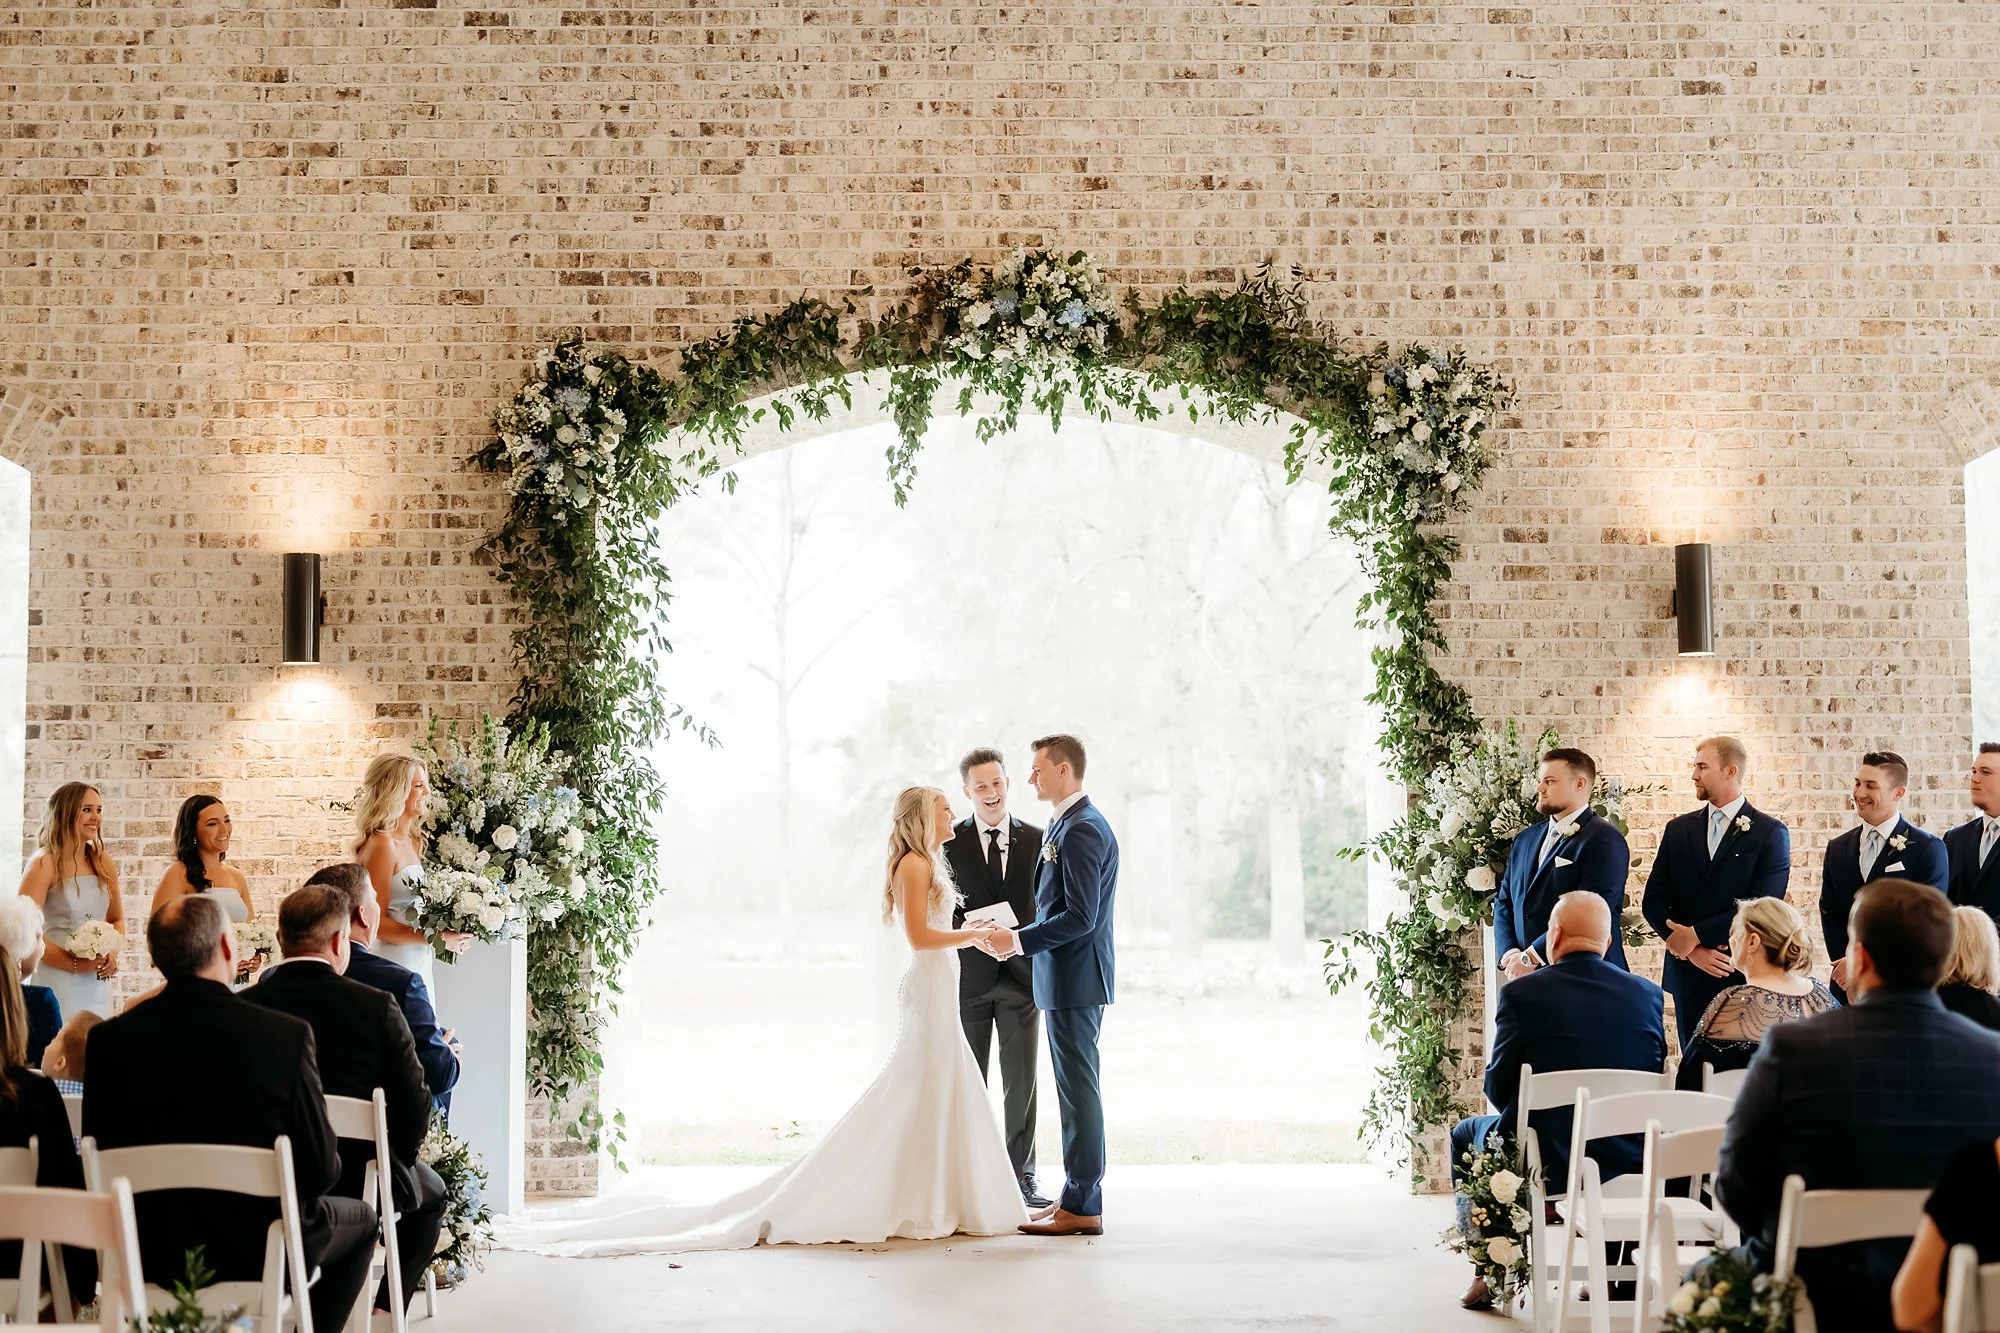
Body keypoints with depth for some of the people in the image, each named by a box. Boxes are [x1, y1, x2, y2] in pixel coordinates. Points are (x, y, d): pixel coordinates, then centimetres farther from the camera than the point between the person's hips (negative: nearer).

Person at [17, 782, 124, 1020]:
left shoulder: (103, 863, 8)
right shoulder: (44, 864, -8)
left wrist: (113, 952, -2)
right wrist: (75, 964, -17)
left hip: (97, 984, 5)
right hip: (57, 981, -5)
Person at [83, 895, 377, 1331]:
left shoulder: (108, 1039, -11)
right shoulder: (287, 1034, -20)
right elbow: (321, 1170, -14)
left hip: (150, 1256, 4)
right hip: (257, 1254, -4)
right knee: (360, 1220, 27)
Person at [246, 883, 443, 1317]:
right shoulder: (375, 1006, -16)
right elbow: (415, 1109, -13)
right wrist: (392, 1163, 8)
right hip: (360, 1179, -3)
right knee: (429, 1192, 30)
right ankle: (386, 1307, 21)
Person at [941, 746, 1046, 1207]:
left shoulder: (1037, 839, 6)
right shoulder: (950, 841, 1)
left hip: (1021, 975, 1)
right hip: (969, 975, -1)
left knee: (1021, 1082, 5)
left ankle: (1021, 1174, 13)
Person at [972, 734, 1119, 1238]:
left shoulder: (1081, 830, -18)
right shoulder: (1066, 825, 15)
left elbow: (1080, 917, -23)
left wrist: (1017, 940, -18)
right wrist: (1019, 937, 10)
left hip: (1076, 977, -11)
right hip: (1066, 977, 11)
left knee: (1078, 1088, -5)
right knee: (1075, 1088, 14)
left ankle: (1081, 1208, -1)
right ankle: (1079, 1196, 20)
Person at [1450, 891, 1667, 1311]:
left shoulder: (1522, 993, -13)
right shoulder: (1649, 995, -3)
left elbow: (1498, 1091, -7)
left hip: (1543, 1166, -3)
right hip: (1627, 1166, 3)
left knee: (1466, 1133, 29)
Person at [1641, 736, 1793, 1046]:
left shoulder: (1770, 833, -2)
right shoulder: (1678, 829, 11)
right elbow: (1653, 901, 6)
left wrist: (1695, 935, -13)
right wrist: (1693, 950, -9)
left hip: (1743, 975, -4)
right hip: (1688, 974, 4)